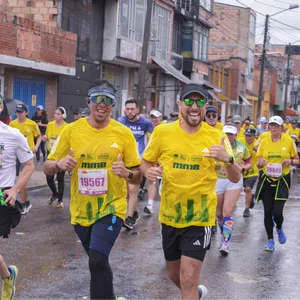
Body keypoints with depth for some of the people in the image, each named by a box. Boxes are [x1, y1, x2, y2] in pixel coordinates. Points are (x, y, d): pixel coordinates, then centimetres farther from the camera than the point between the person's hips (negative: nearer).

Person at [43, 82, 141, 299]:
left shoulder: (123, 133, -5)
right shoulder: (71, 130, -2)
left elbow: (137, 176, 1)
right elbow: (48, 168, 2)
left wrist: (127, 173, -22)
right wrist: (59, 164, -20)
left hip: (111, 207, -3)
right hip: (81, 210, 3)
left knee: (98, 260, -23)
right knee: (98, 263, 19)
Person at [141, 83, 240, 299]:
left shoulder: (216, 137, -8)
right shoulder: (163, 132, -6)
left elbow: (236, 179, -6)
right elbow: (145, 162, 7)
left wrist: (228, 159, -28)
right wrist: (149, 172, -17)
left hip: (200, 217, -3)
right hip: (169, 215, 3)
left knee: (188, 280, -10)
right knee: (174, 274, 20)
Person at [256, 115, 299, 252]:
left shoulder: (289, 141, 0)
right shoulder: (264, 141, 3)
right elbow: (258, 163, 7)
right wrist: (261, 162, -16)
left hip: (282, 181, -2)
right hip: (266, 180, 2)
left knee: (277, 212, -10)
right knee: (267, 212, 1)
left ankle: (279, 228, 25)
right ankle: (270, 240, 17)